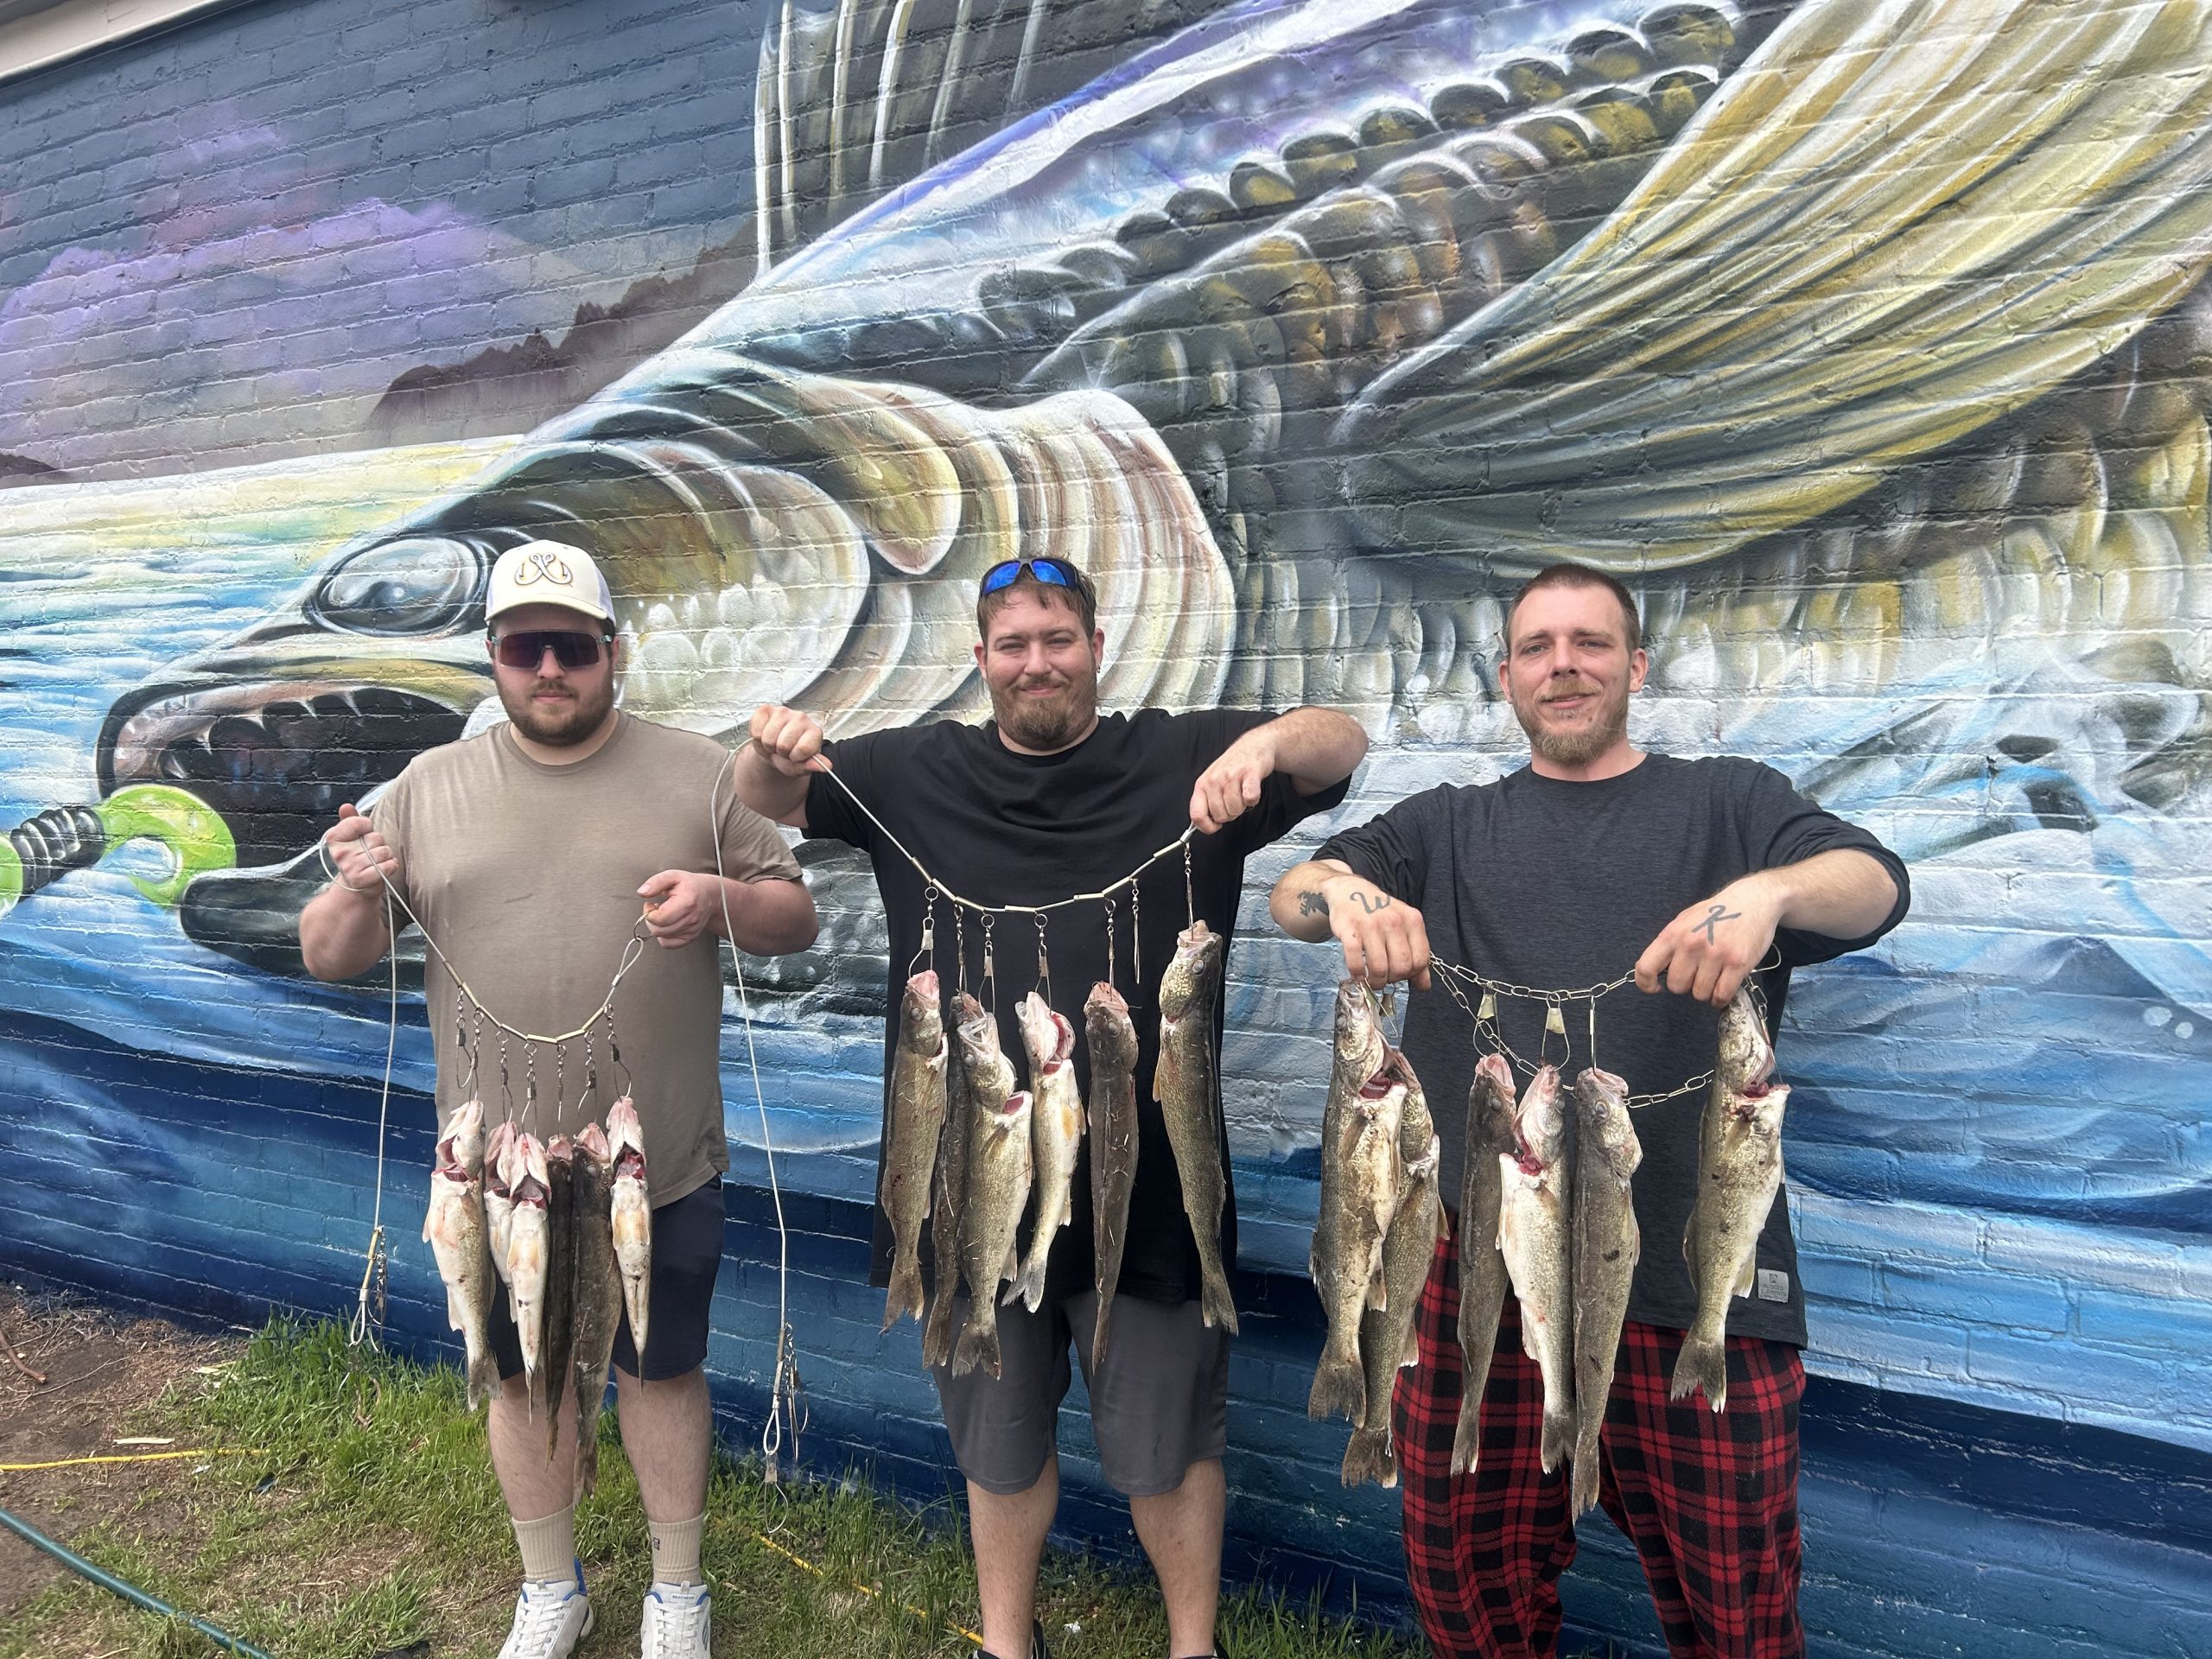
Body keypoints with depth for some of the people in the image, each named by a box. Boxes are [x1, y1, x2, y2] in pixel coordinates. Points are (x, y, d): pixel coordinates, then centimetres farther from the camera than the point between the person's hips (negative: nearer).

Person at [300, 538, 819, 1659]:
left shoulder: (698, 776, -2)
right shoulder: (429, 787, 2)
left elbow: (795, 921, 0)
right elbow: (329, 959, 4)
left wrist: (723, 898, -22)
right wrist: (354, 894, -19)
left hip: (659, 1162, -1)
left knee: (661, 1370, 15)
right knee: (525, 1374, 18)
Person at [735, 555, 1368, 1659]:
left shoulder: (1178, 759, -1)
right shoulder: (914, 773, 5)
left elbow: (1343, 747, -7)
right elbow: (765, 803, 9)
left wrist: (1266, 742, -30)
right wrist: (773, 747, -16)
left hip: (1144, 1184, -2)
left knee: (1169, 1440, 15)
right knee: (999, 1438, 22)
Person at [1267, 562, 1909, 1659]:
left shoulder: (1729, 803, 10)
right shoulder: (1448, 829, 14)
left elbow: (1875, 886, -7)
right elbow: (1289, 897, 2)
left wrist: (1769, 891, -30)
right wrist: (1343, 890, -23)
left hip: (1692, 1279, -1)